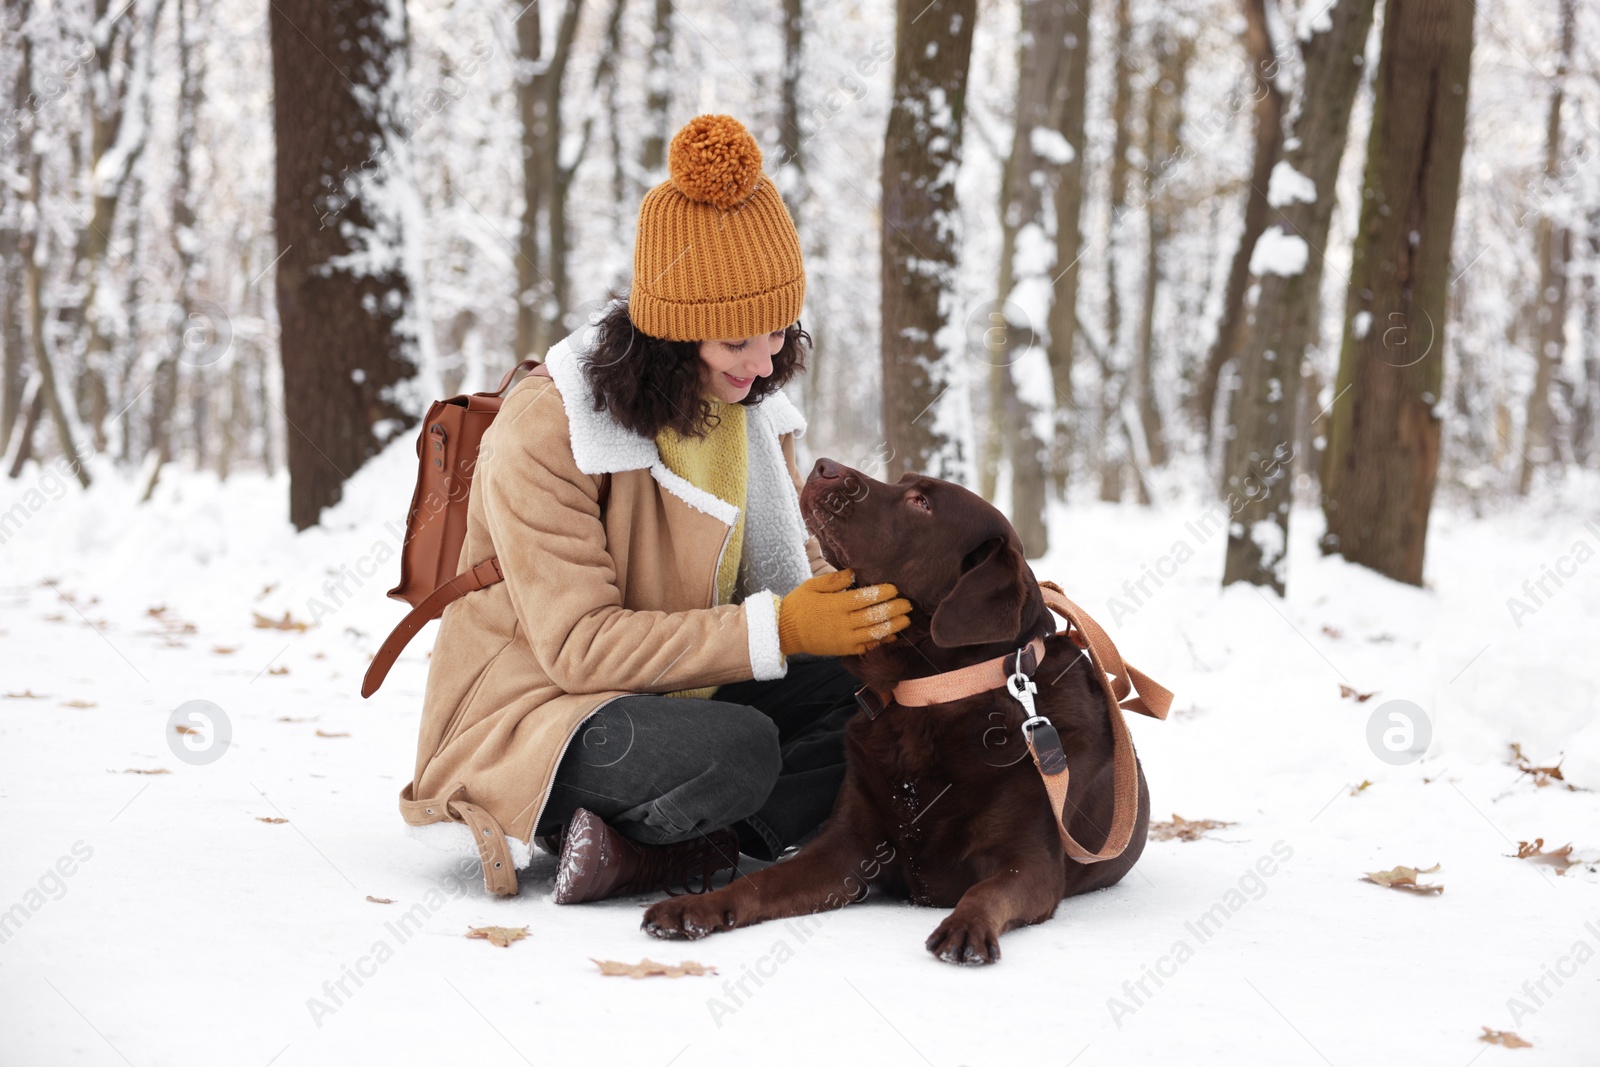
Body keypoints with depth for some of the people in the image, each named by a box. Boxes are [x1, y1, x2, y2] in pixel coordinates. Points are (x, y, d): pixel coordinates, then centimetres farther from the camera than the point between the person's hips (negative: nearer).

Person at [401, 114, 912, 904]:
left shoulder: (746, 401, 3)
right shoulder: (544, 430, -21)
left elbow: (792, 562, 10)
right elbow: (578, 645, -25)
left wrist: (862, 609, -14)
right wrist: (777, 631, -32)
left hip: (684, 693, 9)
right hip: (537, 713, -9)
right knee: (737, 751, -37)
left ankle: (663, 848, -22)